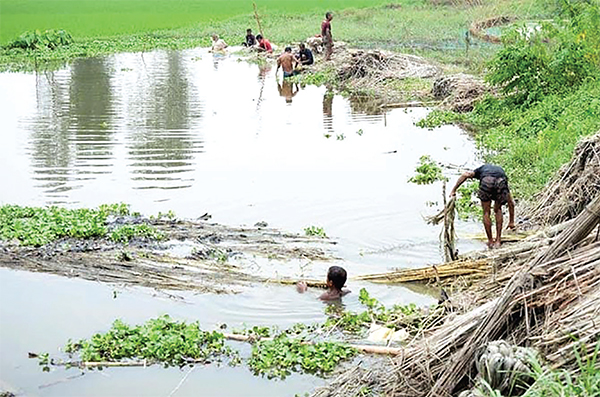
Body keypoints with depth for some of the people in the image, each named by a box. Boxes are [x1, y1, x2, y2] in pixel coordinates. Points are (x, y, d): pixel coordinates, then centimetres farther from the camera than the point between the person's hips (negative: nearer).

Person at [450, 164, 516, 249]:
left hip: (486, 181, -2)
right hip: (501, 182, 2)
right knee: (498, 210, 26)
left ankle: (490, 241, 24)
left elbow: (466, 174, 16)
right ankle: (498, 241, 24)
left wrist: (453, 190, 17)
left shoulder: (481, 169, 41)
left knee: (486, 213, 17)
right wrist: (511, 221, 56)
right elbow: (511, 202, 47)